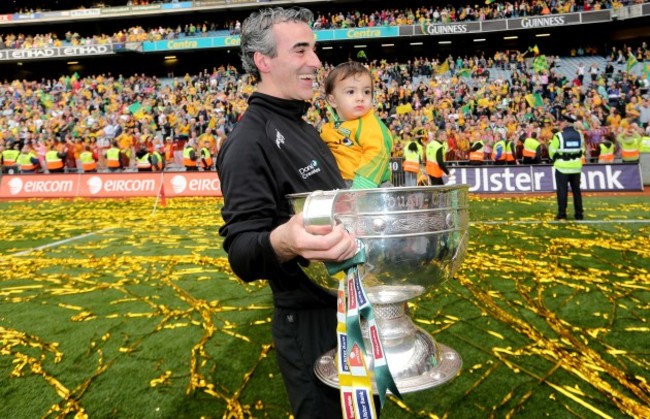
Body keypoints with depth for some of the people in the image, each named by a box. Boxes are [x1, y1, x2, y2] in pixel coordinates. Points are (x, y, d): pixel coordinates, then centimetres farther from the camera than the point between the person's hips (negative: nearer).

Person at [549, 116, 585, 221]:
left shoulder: (559, 136, -13)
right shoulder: (579, 135, 2)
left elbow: (552, 151, -6)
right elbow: (582, 150, 11)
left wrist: (555, 159, 14)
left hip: (562, 167, -4)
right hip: (576, 166, 4)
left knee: (562, 191, 1)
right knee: (576, 190, 11)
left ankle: (562, 214, 0)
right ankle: (579, 214, 14)